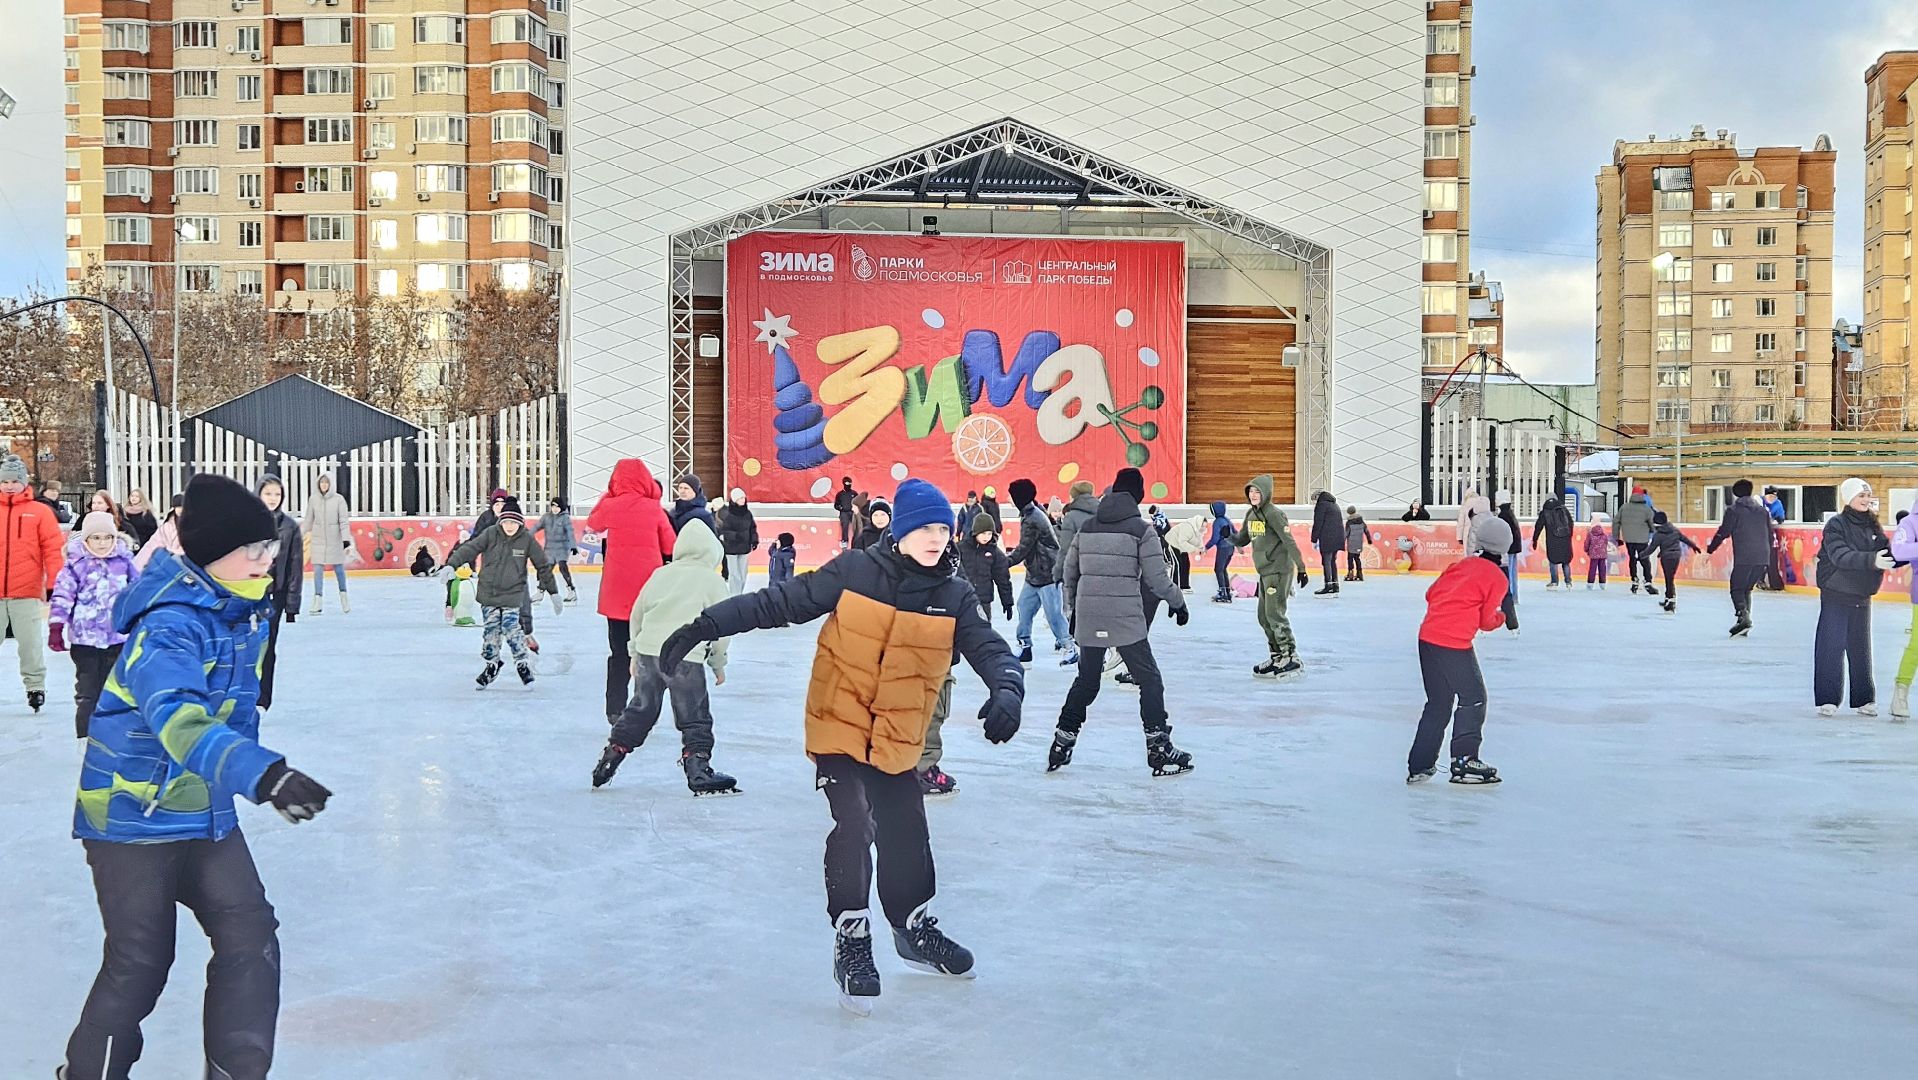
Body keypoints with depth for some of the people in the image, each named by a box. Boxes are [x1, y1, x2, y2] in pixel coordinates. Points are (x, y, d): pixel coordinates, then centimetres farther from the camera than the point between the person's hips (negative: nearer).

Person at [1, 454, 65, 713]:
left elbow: (54, 549, 1)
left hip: (28, 593, -2)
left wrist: (54, 586, -4)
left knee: (31, 644, 1)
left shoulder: (39, 512, 2)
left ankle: (35, 686, 12)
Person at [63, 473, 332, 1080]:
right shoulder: (171, 625, -27)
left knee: (250, 938, 0)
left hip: (204, 811, 7)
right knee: (139, 963, 2)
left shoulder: (247, 609, 0)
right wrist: (261, 773, -60)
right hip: (132, 812, -7)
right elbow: (179, 719, -46)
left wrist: (252, 769, 24)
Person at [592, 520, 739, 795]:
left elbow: (637, 614, 17)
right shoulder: (713, 581, 3)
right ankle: (698, 772, 1)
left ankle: (607, 763, 22)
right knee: (695, 718, 4)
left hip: (648, 652, 5)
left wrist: (636, 653, 26)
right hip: (685, 658, -5)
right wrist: (718, 664, 14)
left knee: (639, 710, 19)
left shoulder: (661, 574, 15)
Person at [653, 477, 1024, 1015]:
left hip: (897, 740, 3)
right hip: (837, 725, -3)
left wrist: (1007, 689, -31)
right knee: (853, 828, -12)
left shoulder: (953, 597, -3)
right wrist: (706, 625, -17)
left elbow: (989, 648, -9)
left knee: (906, 833, 11)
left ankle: (915, 928, 34)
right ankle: (851, 941, 3)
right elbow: (780, 603, -11)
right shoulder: (855, 571, -12)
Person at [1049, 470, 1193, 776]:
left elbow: (1070, 572, 15)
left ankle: (1061, 743, 19)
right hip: (1125, 618, -5)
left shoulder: (1088, 527, 10)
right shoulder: (1141, 529, -5)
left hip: (1088, 619, 5)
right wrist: (1178, 602, 9)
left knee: (1086, 679, 18)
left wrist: (1074, 607, 28)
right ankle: (1159, 749, 3)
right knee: (1149, 680, 5)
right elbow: (1156, 578, -7)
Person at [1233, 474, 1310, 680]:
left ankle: (1292, 658, -7)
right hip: (1264, 571, 9)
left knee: (1274, 614, -11)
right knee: (1264, 617, 12)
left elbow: (1289, 541, -17)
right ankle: (1277, 657, 21)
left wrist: (1301, 568, -19)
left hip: (1279, 570, -9)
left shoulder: (1273, 514, -15)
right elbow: (1242, 540, 16)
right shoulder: (1251, 514, 11)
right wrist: (1230, 536, -6)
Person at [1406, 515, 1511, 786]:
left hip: (1427, 636, 7)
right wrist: (1500, 617, 19)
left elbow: (1432, 593, 17)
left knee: (1438, 703, 16)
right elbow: (1486, 621, -1)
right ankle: (1464, 763, 5)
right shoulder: (1497, 578, -2)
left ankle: (1419, 766, 17)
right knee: (1473, 700, 7)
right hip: (1454, 644, -7)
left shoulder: (1463, 564, 15)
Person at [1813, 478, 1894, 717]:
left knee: (1861, 648, 10)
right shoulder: (1836, 525, -10)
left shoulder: (1872, 526, 6)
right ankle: (1827, 699, 1)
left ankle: (1864, 699, 17)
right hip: (1835, 596, -5)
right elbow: (1841, 556, -24)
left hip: (1862, 597, 5)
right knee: (1831, 647, -5)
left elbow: (1888, 554, 5)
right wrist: (1871, 560, -35)